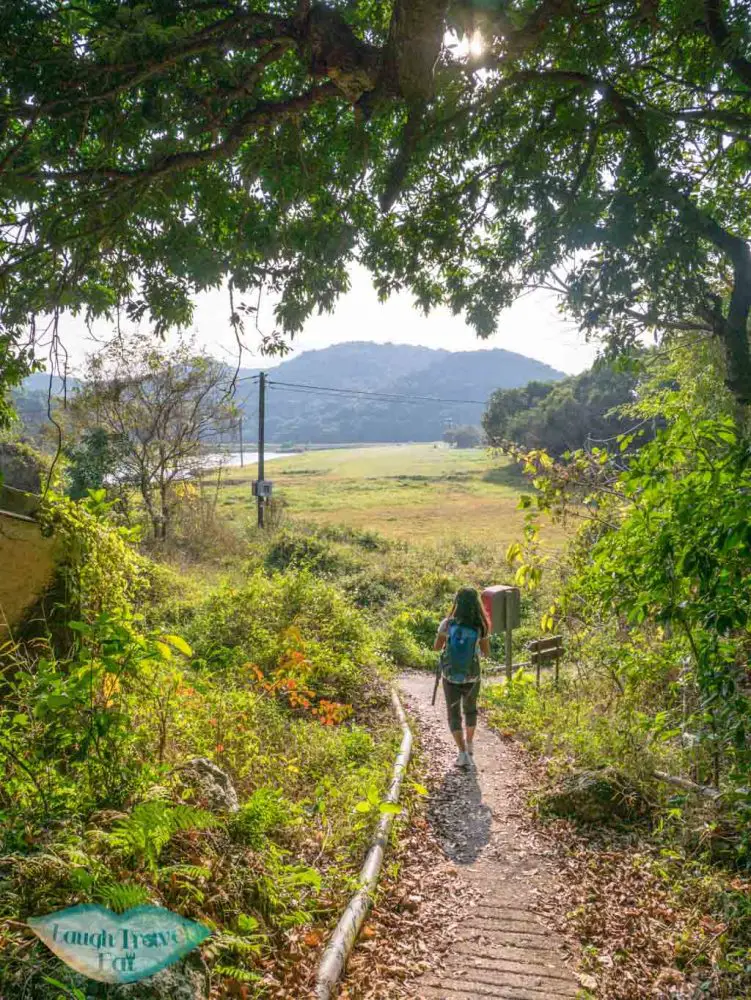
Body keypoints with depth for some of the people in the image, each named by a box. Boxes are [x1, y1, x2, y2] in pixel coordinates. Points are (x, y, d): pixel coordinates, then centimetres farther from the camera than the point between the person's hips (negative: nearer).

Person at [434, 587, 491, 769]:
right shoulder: (481, 627, -14)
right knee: (470, 709, 28)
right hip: (472, 677, 1)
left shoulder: (447, 623, -15)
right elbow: (487, 653, -1)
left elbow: (437, 647, -1)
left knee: (454, 715, 11)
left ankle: (464, 753, -3)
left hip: (450, 678, -1)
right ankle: (469, 744, 43)